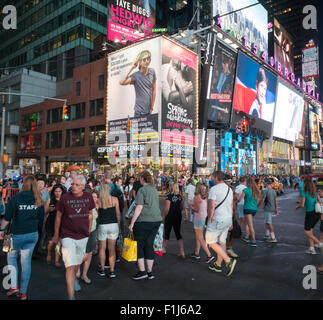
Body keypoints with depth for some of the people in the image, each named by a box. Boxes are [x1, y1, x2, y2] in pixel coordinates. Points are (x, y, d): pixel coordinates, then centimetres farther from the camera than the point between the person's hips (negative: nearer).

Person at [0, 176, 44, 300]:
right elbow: (41, 220, 5)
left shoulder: (15, 199, -12)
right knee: (26, 261, 12)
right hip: (33, 235, 3)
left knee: (11, 257, 21)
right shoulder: (39, 201, -2)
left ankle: (14, 286, 13)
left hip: (17, 235, -3)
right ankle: (23, 292, 20)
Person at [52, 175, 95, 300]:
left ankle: (74, 278, 53)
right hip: (68, 236, -4)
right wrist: (56, 235, 6)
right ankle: (71, 296, -3)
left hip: (83, 236, 4)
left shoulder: (88, 197, -4)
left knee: (78, 262, 23)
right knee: (70, 266, -11)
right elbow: (58, 216, -1)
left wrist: (89, 231, 12)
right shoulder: (65, 197, -12)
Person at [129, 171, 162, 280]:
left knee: (139, 245, 7)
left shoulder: (142, 190, -9)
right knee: (149, 245, 12)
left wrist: (132, 222, -11)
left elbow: (139, 208, -15)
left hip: (144, 221, -7)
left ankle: (142, 271, 9)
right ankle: (150, 272, 17)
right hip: (157, 220, 7)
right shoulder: (154, 190, 13)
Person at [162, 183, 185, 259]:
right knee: (178, 234, 9)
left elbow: (167, 209, -17)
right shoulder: (179, 196, 3)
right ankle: (182, 252, 1)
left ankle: (164, 248, 32)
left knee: (167, 233, 12)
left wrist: (163, 216, -6)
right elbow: (182, 207, 10)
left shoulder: (169, 196, -15)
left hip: (170, 217, -5)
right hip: (178, 217, 5)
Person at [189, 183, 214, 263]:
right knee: (198, 237, 19)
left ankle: (209, 255, -4)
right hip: (205, 217, 8)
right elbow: (206, 208, 11)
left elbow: (197, 209, -19)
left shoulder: (197, 197, -16)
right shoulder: (205, 197, 6)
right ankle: (196, 253, 28)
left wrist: (191, 206, -1)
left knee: (200, 238, -1)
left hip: (199, 218, -8)